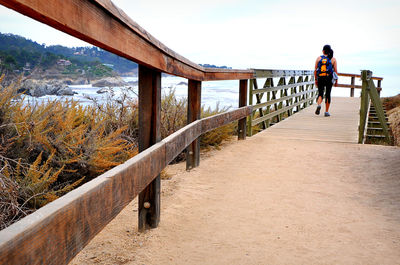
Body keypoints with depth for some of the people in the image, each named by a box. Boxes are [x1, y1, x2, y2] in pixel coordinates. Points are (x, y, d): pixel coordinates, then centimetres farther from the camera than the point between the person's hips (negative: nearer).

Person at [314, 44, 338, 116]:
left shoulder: (319, 58, 2)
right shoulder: (333, 59, 1)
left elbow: (315, 70, 1)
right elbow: (335, 71, -2)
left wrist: (316, 80, 8)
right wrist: (336, 80, 7)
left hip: (320, 79, 0)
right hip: (329, 79, 0)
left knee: (320, 94, 10)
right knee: (328, 95, 10)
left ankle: (319, 105, -21)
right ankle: (326, 112, 12)